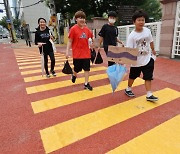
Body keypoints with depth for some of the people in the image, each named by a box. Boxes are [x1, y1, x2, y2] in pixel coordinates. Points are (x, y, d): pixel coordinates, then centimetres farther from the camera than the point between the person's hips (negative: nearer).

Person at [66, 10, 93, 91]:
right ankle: (74, 75, 44)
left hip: (86, 53, 4)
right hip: (77, 53, -4)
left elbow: (91, 37, 19)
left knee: (87, 69, 5)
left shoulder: (87, 29, 4)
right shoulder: (73, 29, -9)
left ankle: (86, 84, 16)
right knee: (77, 69, 9)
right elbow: (70, 41, -9)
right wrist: (67, 51, -13)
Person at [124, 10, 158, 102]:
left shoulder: (147, 31, -4)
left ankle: (149, 95, 13)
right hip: (136, 60, -3)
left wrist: (153, 50, 24)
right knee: (132, 76, 15)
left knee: (148, 77, 4)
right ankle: (128, 89, 37)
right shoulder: (132, 36, -17)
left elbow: (151, 41, 12)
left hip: (148, 58, 3)